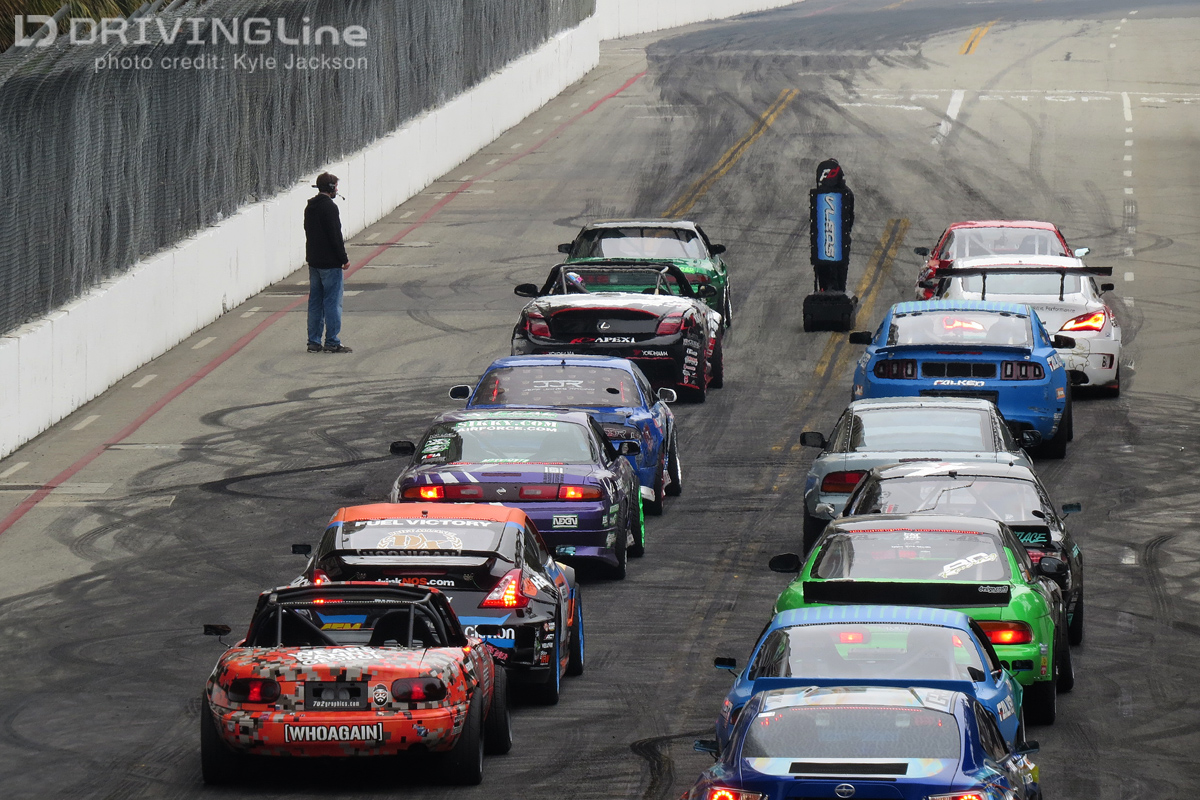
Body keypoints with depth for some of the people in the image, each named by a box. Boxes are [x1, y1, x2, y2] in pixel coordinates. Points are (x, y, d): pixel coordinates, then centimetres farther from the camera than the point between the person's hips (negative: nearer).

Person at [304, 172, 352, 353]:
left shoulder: (309, 207, 11)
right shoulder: (329, 207, -16)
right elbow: (335, 236, -19)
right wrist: (344, 258, -11)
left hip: (313, 262, 8)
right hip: (330, 263, -8)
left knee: (315, 302, 11)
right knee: (332, 303, -3)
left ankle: (314, 341, 13)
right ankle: (332, 342, -2)